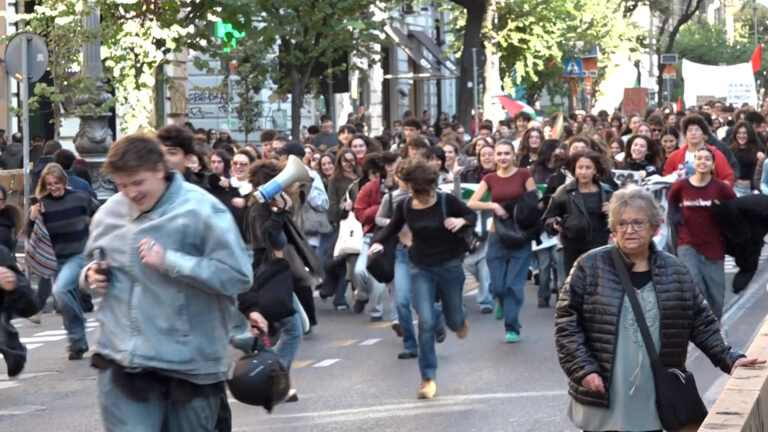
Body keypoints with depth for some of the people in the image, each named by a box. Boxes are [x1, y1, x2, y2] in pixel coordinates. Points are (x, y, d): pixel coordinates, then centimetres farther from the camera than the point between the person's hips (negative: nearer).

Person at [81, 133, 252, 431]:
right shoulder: (109, 213, 5)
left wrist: (169, 261, -21)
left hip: (189, 363, -3)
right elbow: (95, 261, 25)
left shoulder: (201, 211, -12)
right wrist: (91, 275, 0)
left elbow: (239, 276, -18)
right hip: (122, 360, 3)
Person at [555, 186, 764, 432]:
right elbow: (567, 321, -5)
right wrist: (583, 369, -13)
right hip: (602, 400, -3)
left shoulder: (675, 272, 5)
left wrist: (729, 358, 0)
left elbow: (701, 323, 11)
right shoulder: (591, 267, -4)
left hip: (653, 400, 3)